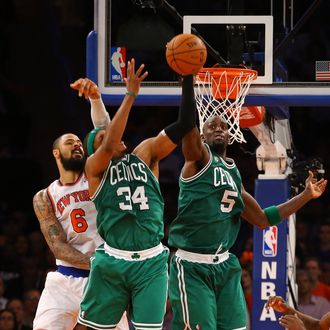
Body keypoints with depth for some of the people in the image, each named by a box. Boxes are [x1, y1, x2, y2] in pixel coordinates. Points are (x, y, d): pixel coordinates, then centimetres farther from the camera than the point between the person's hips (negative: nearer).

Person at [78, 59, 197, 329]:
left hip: (151, 262, 2)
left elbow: (183, 126, 3)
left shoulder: (145, 154, 12)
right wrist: (130, 95, -20)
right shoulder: (95, 167, 3)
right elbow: (110, 145, -19)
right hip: (111, 263, -2)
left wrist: (188, 80, -8)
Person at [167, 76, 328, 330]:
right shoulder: (199, 158, -3)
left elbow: (263, 219, 25)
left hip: (225, 266, 7)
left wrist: (306, 195, 25)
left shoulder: (234, 173, 18)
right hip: (192, 266, -7)